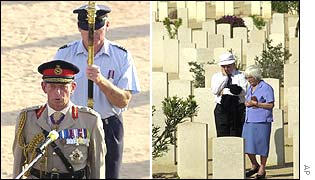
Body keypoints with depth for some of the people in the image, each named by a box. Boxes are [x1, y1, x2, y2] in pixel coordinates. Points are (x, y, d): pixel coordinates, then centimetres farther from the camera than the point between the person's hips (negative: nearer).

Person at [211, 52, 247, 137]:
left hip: (237, 109, -2)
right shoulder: (216, 76, 13)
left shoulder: (240, 75, 7)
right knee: (222, 135, -2)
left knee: (236, 136, -3)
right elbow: (215, 91, -4)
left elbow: (243, 91, -9)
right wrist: (224, 77, -3)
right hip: (221, 109, 2)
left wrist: (225, 91, -7)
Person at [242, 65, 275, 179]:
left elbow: (270, 105, -11)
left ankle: (262, 169, 8)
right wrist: (247, 104, 2)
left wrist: (255, 103, -15)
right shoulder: (250, 88, 18)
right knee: (247, 145, 4)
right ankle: (254, 166, 23)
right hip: (249, 121, 7)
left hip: (261, 121, -7)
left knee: (261, 145, -3)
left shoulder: (266, 88, -6)